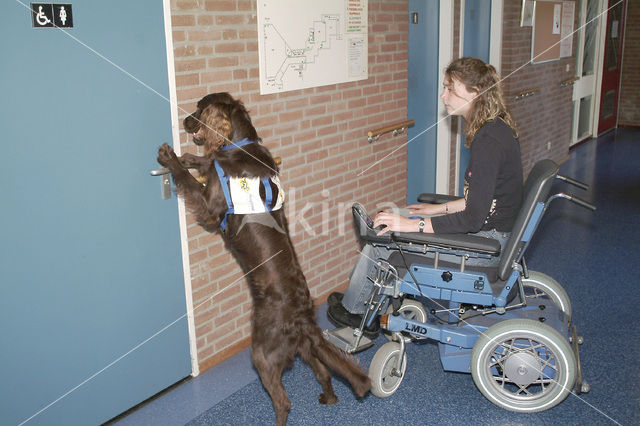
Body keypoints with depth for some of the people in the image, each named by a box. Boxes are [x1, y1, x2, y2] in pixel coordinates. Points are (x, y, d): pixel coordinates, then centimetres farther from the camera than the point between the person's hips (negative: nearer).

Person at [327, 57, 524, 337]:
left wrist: (413, 225, -21)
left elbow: (473, 218, -26)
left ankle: (353, 310, 19)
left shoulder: (489, 141, -24)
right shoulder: (495, 128, 7)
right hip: (488, 227, 10)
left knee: (382, 237, -6)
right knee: (392, 219, 9)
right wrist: (440, 209, 12)